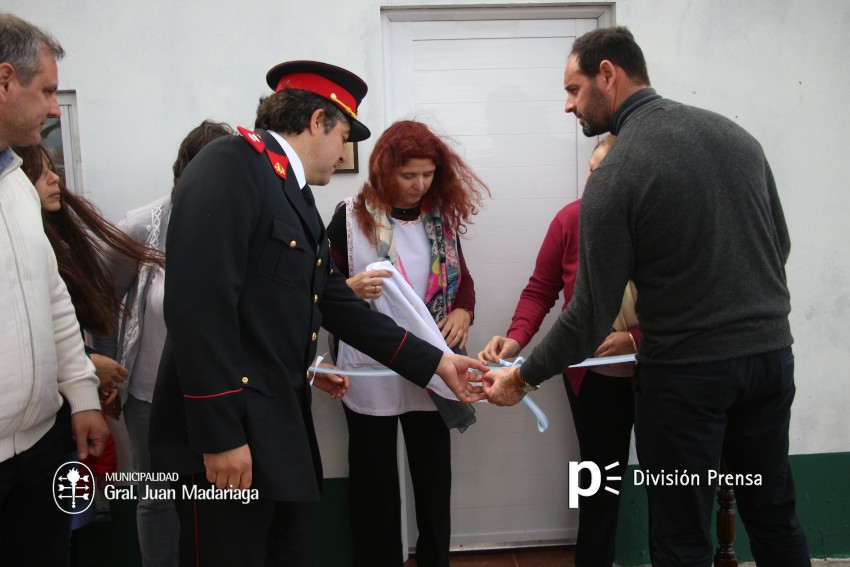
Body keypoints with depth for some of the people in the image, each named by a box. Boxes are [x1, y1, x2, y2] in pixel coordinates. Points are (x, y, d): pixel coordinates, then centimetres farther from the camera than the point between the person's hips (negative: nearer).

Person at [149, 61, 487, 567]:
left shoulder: (296, 196, 16)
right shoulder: (229, 165, -12)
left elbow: (336, 304, 16)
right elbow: (198, 304, -22)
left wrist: (436, 361, 16)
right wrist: (220, 434, -23)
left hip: (281, 427, 9)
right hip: (225, 435, -9)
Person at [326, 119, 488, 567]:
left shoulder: (441, 217, 6)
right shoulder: (351, 217, -6)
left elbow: (462, 280, 14)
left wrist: (463, 312, -6)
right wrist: (352, 289, -23)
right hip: (371, 378, -3)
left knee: (434, 479, 14)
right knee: (374, 485, 8)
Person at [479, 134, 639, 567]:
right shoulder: (571, 219, -14)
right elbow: (540, 289, -7)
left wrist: (634, 339, -29)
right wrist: (516, 339, -22)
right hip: (592, 373, 1)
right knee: (600, 472, 11)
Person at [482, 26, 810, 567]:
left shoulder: (614, 176, -14)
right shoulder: (733, 132, 5)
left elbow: (593, 312, -13)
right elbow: (780, 242, 14)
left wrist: (524, 376, -1)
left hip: (688, 370, -6)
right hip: (772, 353, 7)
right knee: (775, 514, 20)